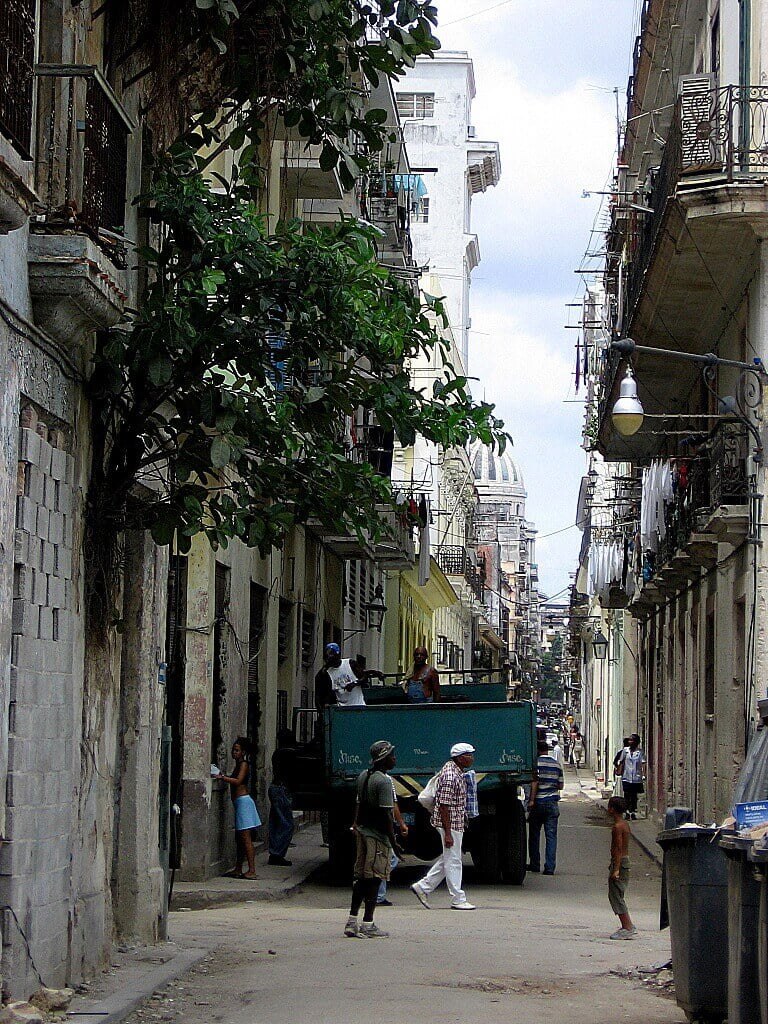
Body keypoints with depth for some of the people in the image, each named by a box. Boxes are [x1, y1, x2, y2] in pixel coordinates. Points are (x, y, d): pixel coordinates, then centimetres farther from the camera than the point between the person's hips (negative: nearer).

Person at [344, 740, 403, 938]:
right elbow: (386, 814, -19)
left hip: (362, 831, 9)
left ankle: (352, 921, 15)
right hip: (378, 834, -9)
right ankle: (368, 924, 0)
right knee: (374, 878, -3)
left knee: (361, 877, 13)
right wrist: (393, 842, -16)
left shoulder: (363, 776, 10)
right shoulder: (384, 781, -17)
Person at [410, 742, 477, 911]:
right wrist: (447, 833, -24)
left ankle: (423, 887, 21)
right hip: (450, 823, -10)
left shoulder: (457, 771, 10)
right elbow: (444, 805, -23)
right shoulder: (450, 776, -21)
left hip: (457, 823, 10)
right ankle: (458, 900, 5)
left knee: (448, 858, 16)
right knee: (453, 860, -2)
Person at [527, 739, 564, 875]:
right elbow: (560, 785, 12)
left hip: (538, 802, -3)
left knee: (534, 834, 11)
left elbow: (535, 782, -16)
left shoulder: (536, 763, -6)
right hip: (552, 803, 3)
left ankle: (534, 865, 17)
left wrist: (531, 800, -16)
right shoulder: (556, 764, 8)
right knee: (551, 836, 0)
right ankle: (550, 867, -7)